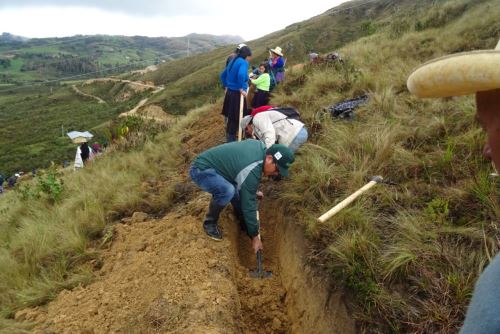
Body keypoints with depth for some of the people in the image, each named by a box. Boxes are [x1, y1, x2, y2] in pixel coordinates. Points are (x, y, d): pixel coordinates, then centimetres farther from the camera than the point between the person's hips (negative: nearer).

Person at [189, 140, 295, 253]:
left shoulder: (261, 146, -3)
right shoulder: (252, 172, -29)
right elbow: (248, 206, -24)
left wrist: (253, 191, 25)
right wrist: (255, 236, -15)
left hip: (209, 164, 10)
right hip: (201, 170, -10)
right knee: (227, 191, -33)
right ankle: (210, 223, -9)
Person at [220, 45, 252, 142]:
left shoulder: (233, 61, 13)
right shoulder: (243, 62, -13)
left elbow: (223, 75, 21)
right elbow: (241, 75, -34)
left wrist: (226, 87, 23)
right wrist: (241, 89, -23)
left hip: (230, 92, 9)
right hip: (237, 94, -9)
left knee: (230, 117, 18)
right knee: (236, 118, -1)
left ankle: (229, 137, 30)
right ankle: (231, 140, 6)